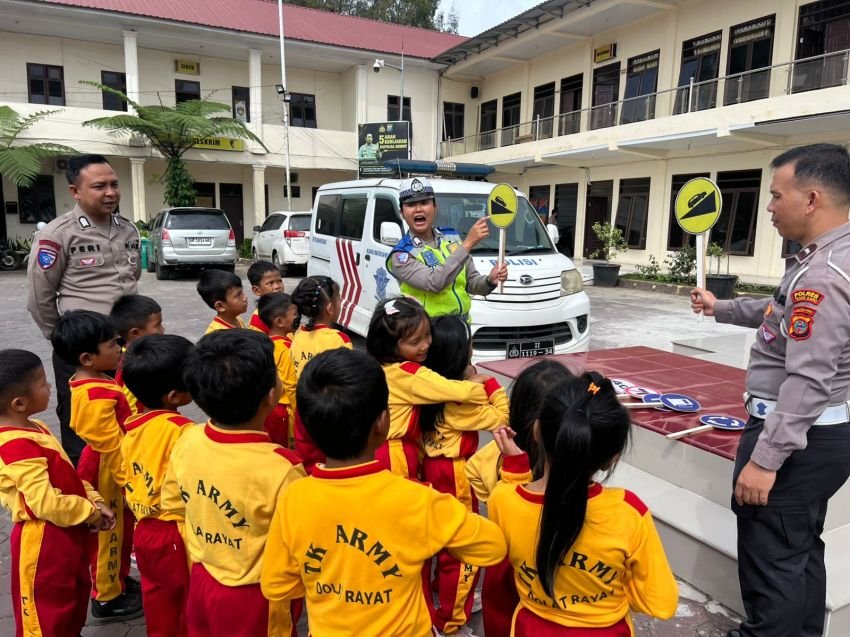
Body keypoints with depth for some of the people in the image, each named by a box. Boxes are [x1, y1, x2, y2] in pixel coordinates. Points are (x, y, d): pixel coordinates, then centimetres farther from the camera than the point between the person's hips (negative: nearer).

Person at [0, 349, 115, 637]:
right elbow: (47, 503, -29)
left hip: (68, 534, 9)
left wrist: (95, 501, -1)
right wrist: (90, 513, -15)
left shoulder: (35, 428, 5)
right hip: (43, 542, -9)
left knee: (75, 601, 26)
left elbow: (68, 477, 11)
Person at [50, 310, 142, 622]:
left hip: (117, 467, 9)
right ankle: (107, 598, 27)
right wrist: (128, 478, -18)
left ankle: (120, 580, 42)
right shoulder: (96, 397, -31)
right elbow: (111, 446, -26)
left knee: (123, 528, 23)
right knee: (108, 532, 9)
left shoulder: (96, 382, 1)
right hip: (107, 471, -9)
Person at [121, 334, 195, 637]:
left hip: (144, 532, 8)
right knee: (191, 606, 11)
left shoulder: (131, 427, 0)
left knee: (159, 605, 23)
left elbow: (127, 481, 10)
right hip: (177, 535, -7)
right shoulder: (180, 429, -25)